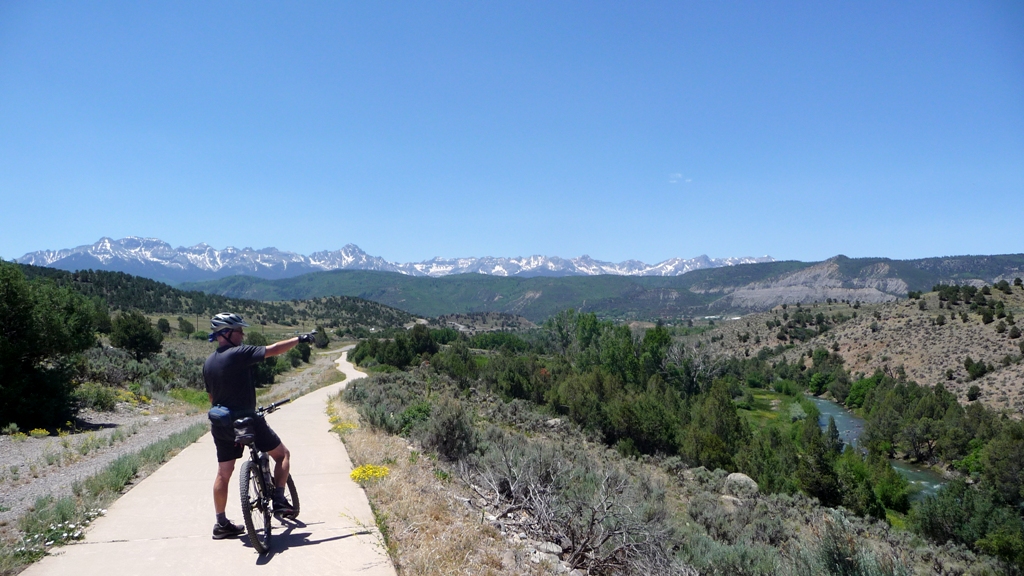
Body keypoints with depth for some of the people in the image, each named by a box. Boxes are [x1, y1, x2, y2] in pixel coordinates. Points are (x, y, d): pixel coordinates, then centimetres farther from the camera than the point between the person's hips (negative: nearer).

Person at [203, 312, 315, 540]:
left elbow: (212, 396, 17)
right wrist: (299, 339, -7)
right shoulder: (237, 353, -17)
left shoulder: (208, 363, 8)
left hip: (221, 425, 8)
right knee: (282, 454, 10)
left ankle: (222, 523, 20)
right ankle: (279, 500, 4)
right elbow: (272, 350, -18)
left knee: (223, 473, 14)